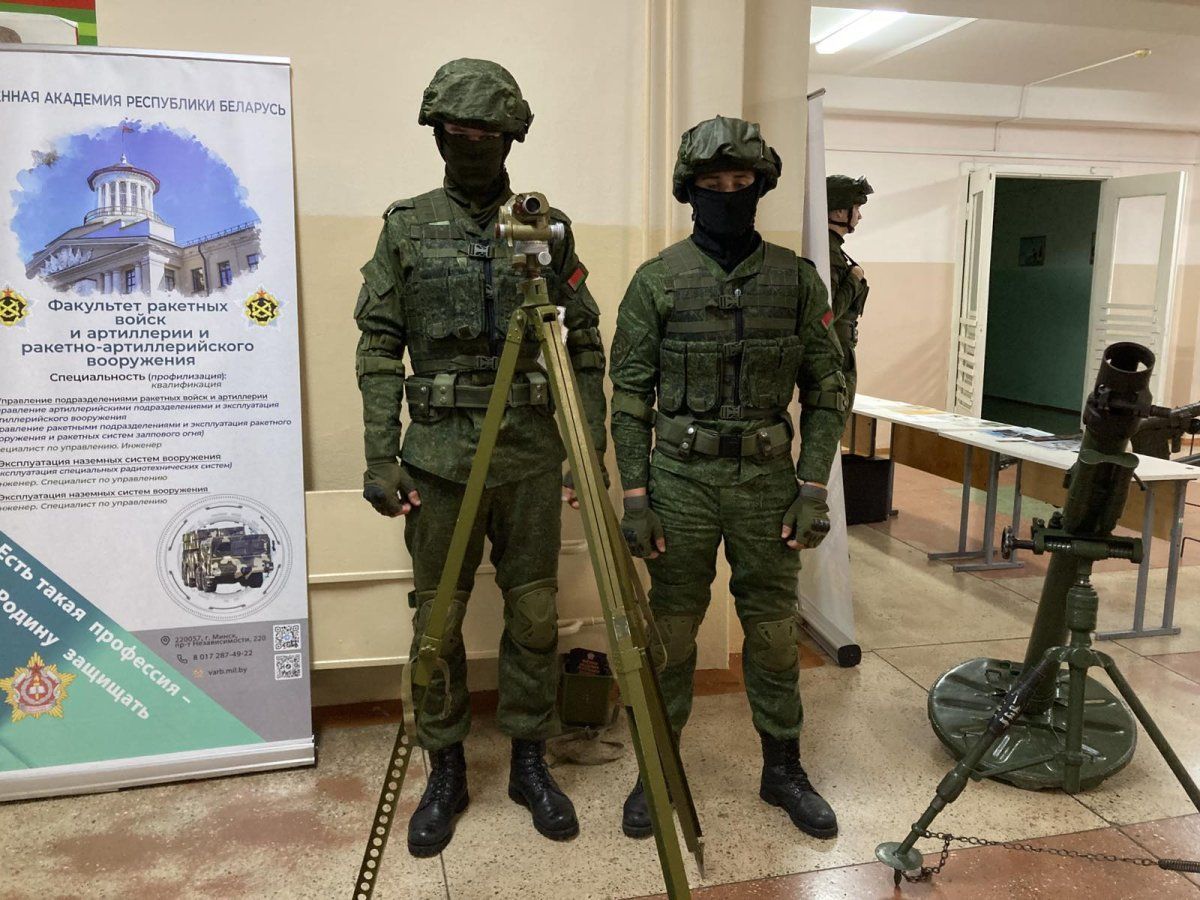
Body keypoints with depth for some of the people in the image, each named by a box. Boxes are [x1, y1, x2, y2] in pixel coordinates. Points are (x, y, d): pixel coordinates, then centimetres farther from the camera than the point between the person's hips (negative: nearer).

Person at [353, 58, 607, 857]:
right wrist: (380, 457, -6)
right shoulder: (406, 227, 3)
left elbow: (586, 348, 5)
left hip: (530, 453, 1)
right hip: (438, 455, 0)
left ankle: (530, 761, 27)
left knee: (534, 616, 8)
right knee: (439, 619, 8)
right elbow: (379, 348, 1)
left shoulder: (548, 227, 4)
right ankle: (446, 772, 26)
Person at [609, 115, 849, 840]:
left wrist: (814, 489, -3)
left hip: (769, 480, 2)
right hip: (681, 480, -1)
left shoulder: (798, 279, 2)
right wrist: (635, 497, -7)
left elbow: (827, 389, 4)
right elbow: (631, 393, -2)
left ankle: (784, 769, 31)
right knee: (671, 630, 9)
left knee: (774, 630, 12)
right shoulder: (658, 281, -3)